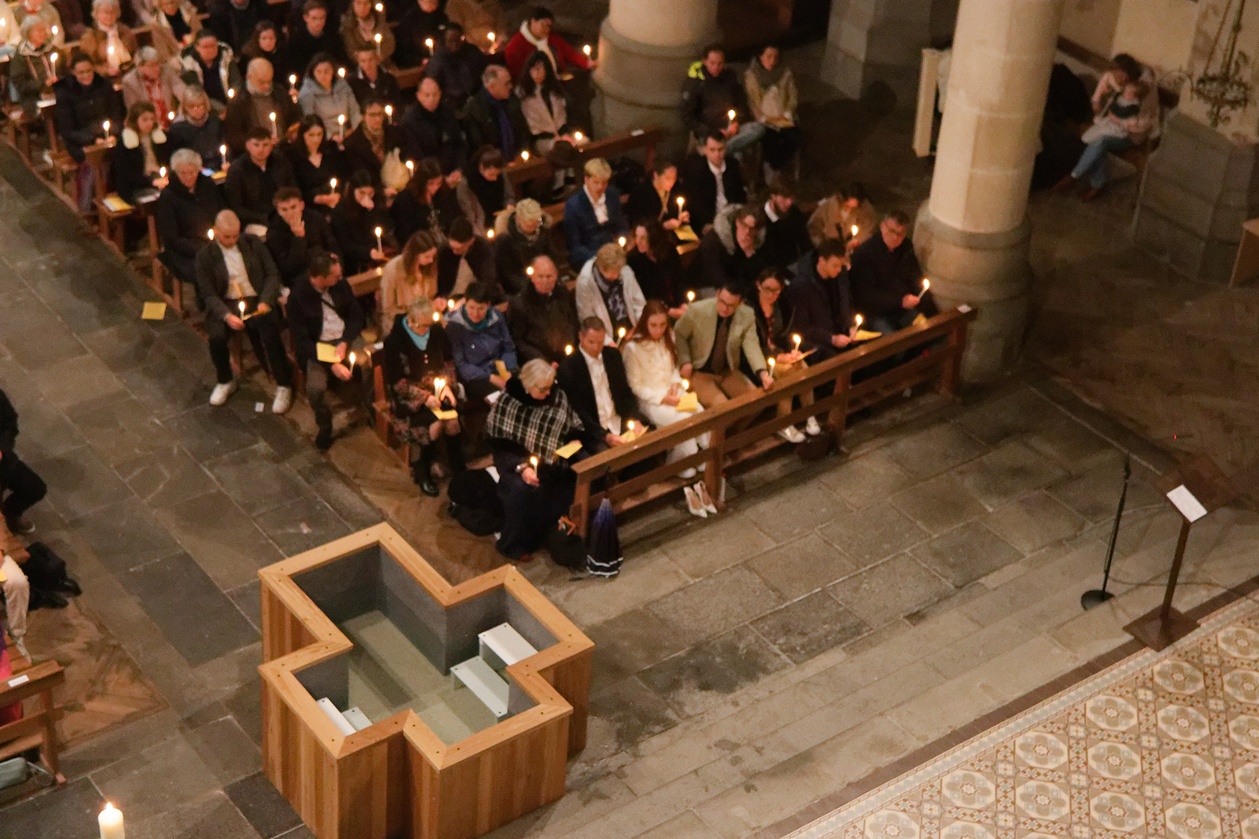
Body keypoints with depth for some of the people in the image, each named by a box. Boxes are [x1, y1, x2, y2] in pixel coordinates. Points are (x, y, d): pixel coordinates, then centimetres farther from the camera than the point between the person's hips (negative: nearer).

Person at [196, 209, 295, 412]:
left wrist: (266, 301, -14)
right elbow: (208, 294, -4)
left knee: (269, 333, -29)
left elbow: (272, 274, 4)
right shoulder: (205, 255, 0)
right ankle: (225, 382, -1)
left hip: (257, 301, 0)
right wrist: (227, 315, -22)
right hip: (225, 304, 0)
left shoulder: (253, 243, 4)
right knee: (216, 336, -29)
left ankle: (284, 385, -11)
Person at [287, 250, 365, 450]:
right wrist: (332, 364, -24)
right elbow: (302, 340, -14)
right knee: (315, 388, -31)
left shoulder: (340, 284, -3)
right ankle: (324, 427, -1)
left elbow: (356, 316, 5)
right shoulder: (298, 297, -15)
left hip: (346, 338, 4)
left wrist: (344, 343, -14)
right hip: (318, 347, -4)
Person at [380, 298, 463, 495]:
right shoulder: (394, 340, -17)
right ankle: (422, 474, -4)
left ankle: (458, 471, -4)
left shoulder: (437, 331, -3)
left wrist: (447, 385, -7)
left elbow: (448, 361, 10)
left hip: (436, 388, 4)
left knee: (454, 421, -23)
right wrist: (424, 397, -23)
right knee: (434, 424, -27)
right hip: (408, 394, -4)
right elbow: (396, 381, -15)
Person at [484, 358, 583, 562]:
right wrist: (521, 466, -22)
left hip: (550, 462, 4)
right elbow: (498, 442, -9)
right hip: (517, 460, -4)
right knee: (521, 488, -35)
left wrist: (574, 441, -12)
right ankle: (514, 546, -14)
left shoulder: (559, 398, 2)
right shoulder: (507, 402, -8)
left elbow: (576, 428, 12)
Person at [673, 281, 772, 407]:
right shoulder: (697, 310, -18)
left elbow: (751, 346, -13)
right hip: (699, 372, -4)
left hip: (728, 373, 4)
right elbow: (678, 334, -1)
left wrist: (762, 372, -32)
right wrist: (685, 362, -14)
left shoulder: (747, 316, -11)